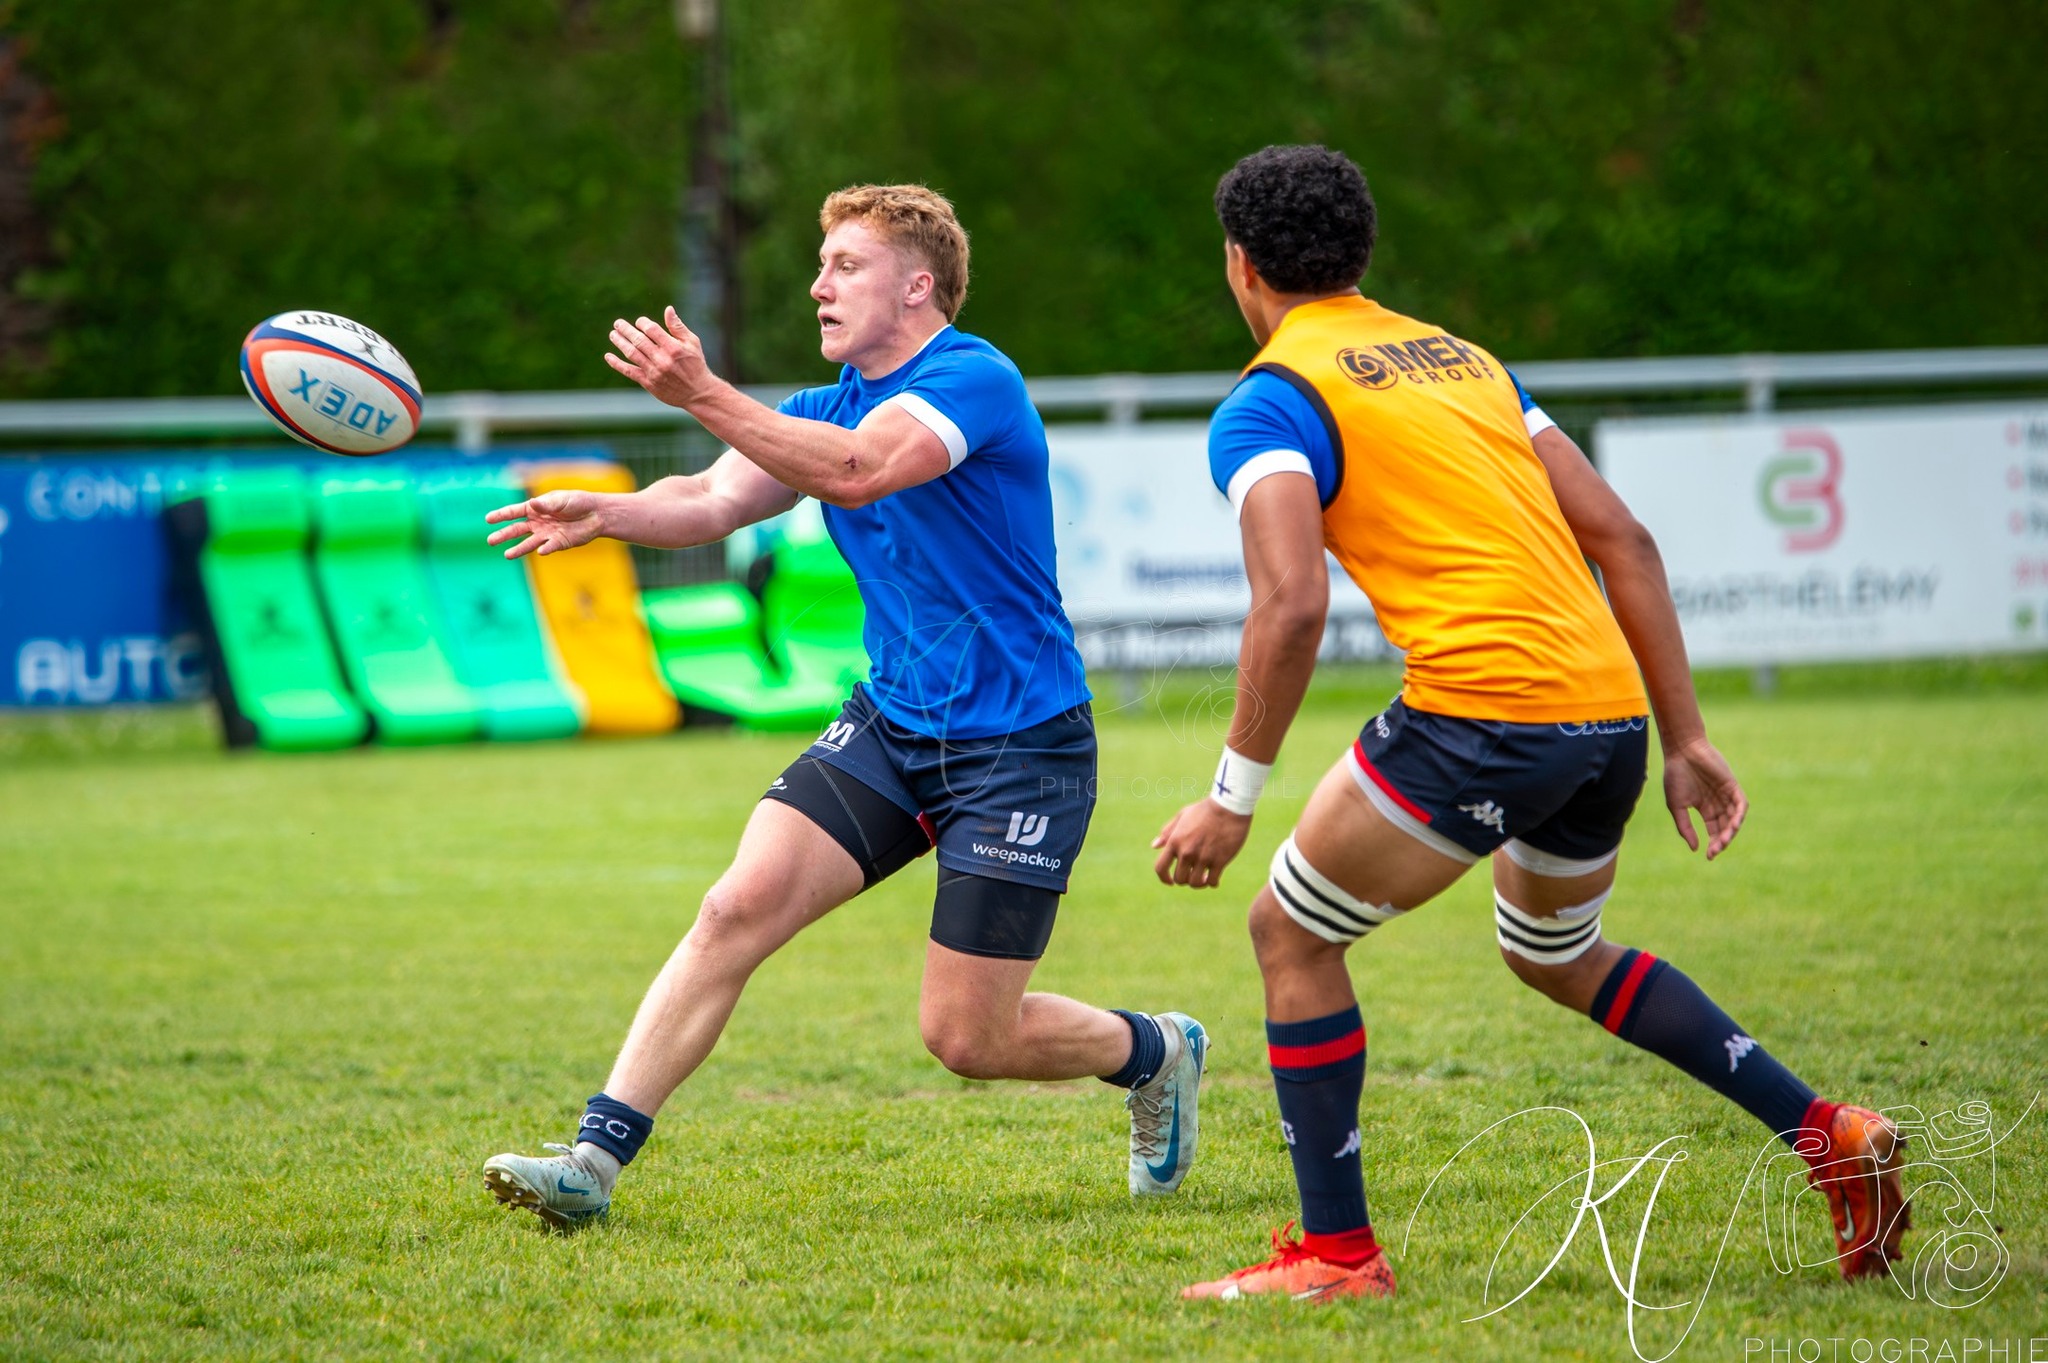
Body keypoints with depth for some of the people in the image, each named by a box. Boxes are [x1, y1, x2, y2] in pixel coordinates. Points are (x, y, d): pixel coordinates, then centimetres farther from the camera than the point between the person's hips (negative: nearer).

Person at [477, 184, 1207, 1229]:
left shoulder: (974, 380, -15)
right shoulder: (829, 407, 10)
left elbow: (858, 471, -34)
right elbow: (716, 499, -5)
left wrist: (706, 396, -43)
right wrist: (607, 513, -27)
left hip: (1019, 749, -7)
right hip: (889, 727, 7)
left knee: (966, 1036, -4)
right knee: (737, 909, -12)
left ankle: (1155, 1053, 25)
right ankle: (597, 1156, -13)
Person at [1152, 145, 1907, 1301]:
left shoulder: (1269, 403, 0)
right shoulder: (1460, 358, 22)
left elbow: (1294, 606, -16)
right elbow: (1622, 539, 18)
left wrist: (1233, 797, -9)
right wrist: (1685, 739, 20)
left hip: (1483, 708, -8)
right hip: (1609, 703, 8)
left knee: (1293, 934, 10)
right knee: (1559, 954, 30)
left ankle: (1339, 1253, 8)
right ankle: (1827, 1134, 23)